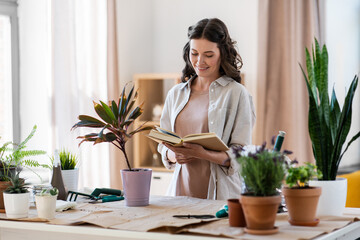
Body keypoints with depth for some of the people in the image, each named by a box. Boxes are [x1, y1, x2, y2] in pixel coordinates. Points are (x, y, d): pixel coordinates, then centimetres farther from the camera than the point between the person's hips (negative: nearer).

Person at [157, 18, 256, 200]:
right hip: (182, 190, 3)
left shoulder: (236, 93, 0)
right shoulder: (175, 94, 15)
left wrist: (203, 154, -20)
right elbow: (163, 145, 19)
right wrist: (173, 156, -3)